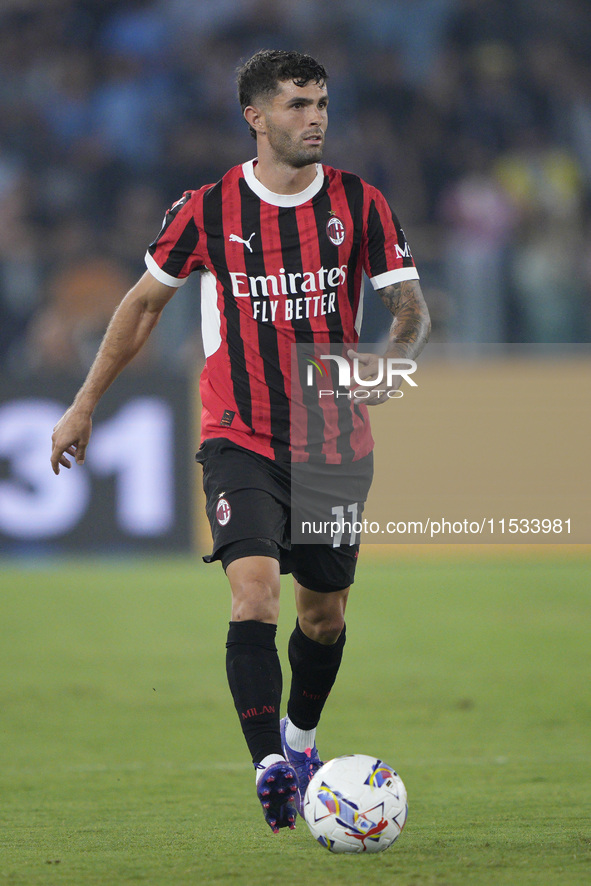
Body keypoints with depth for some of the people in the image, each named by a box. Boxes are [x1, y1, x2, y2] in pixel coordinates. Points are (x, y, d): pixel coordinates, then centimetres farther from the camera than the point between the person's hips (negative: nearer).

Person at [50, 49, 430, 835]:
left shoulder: (360, 205, -1)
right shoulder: (207, 209, -3)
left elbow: (411, 305, -2)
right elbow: (145, 304, 10)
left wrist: (390, 361, -25)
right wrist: (84, 405, 11)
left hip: (336, 441, 2)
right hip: (241, 439, -2)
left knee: (324, 613, 13)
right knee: (254, 593, -22)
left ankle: (300, 738, 40)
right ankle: (270, 770, -26)